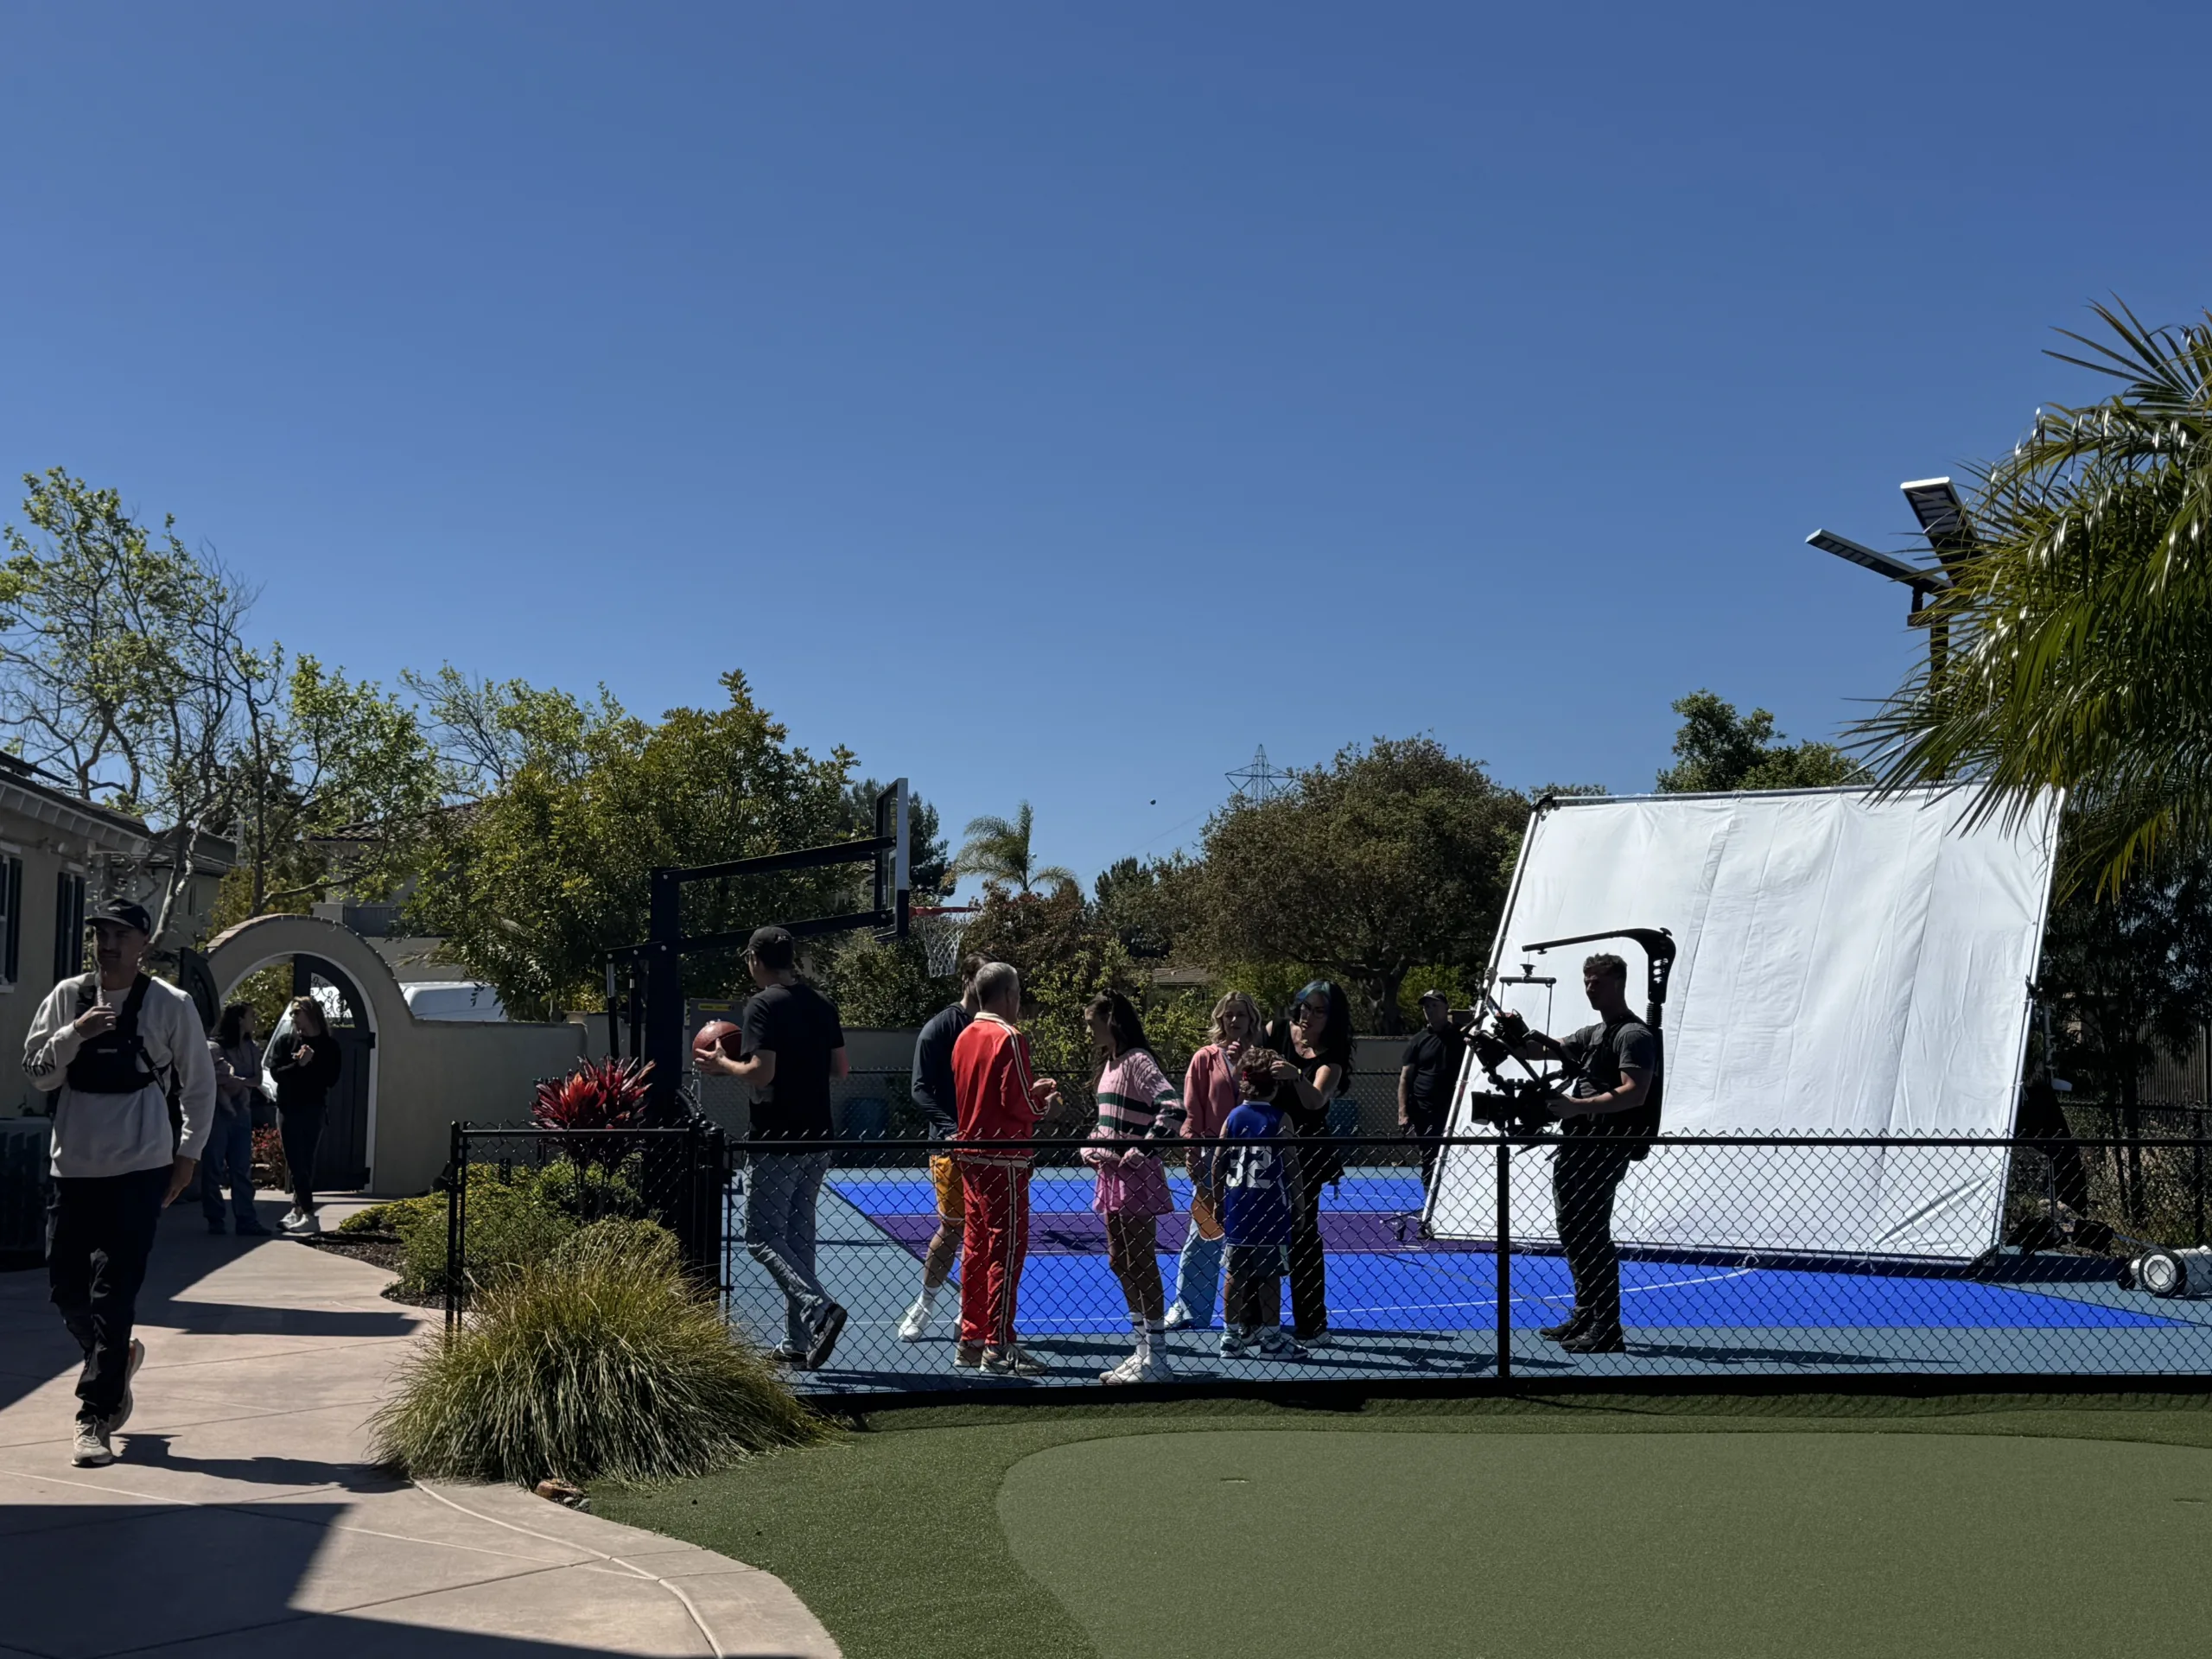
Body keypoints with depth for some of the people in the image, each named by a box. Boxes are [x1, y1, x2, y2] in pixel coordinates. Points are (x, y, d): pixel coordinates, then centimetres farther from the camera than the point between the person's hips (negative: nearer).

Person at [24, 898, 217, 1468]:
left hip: (140, 1168, -4)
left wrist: (188, 1154, 3)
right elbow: (37, 1072, 1)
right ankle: (116, 1358, 38)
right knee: (65, 1285, 9)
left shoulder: (171, 1005, -3)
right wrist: (75, 1033, -15)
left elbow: (199, 1084, 5)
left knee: (113, 1293, -6)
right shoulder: (67, 997, 4)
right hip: (73, 1165, 4)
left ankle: (94, 1420, 0)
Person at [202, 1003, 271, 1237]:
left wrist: (235, 1080, -8)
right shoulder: (213, 1047, -6)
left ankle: (246, 1220, 1)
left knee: (242, 1169, 2)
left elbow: (257, 1080, 8)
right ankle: (215, 1220, 6)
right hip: (217, 1111, -5)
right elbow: (213, 1078, -14)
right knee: (213, 1168, -1)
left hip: (242, 1112, 5)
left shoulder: (253, 1048, 11)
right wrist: (244, 1081, -4)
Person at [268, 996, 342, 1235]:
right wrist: (299, 1064, -17)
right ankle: (307, 1214, 0)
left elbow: (331, 1078, -4)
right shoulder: (284, 1041, 8)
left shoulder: (328, 1045, 4)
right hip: (288, 1109, 1)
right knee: (297, 1164, -1)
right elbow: (275, 1071, -3)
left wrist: (310, 1064, -11)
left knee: (305, 1163, -1)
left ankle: (299, 1210, 2)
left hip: (313, 1110, -1)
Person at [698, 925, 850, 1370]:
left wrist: (722, 1063, -2)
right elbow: (841, 1068, 13)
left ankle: (818, 1308, -21)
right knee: (798, 1236, 14)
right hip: (817, 1138, 7)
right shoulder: (822, 1004, 10)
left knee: (762, 1237, -1)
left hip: (775, 1141, -7)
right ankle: (798, 1342, 16)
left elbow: (761, 1072, -19)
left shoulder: (764, 1004, -12)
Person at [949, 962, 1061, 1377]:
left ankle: (971, 1339, 19)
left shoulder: (965, 1037, 11)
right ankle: (998, 1348, -2)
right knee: (1007, 1249, -4)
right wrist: (1046, 1104, 2)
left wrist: (1031, 1090, 19)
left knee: (976, 1246, 13)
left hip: (971, 1154, 9)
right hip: (1003, 1159, -8)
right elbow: (1019, 1105, -18)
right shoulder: (1009, 1038, -15)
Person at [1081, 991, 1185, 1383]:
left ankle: (1156, 1358, 2)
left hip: (1136, 1175, -10)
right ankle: (1143, 1350, 23)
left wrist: (1141, 1150, -24)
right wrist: (1092, 1148, 10)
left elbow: (1173, 1109, -27)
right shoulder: (1109, 1063, 14)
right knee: (1120, 1263, 14)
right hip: (1111, 1174, 10)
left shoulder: (1138, 1061, -14)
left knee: (1141, 1265, -5)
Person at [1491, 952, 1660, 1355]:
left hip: (1606, 1149, -10)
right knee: (1572, 1231, 15)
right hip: (1576, 1145, 10)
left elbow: (1634, 1093, -21)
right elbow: (1539, 1050, 22)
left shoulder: (1634, 1035, -9)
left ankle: (1607, 1330, -6)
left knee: (1593, 1234, -10)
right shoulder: (1591, 1034, 21)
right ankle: (1585, 1315, 27)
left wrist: (1578, 1106, -26)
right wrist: (1517, 1036, 0)